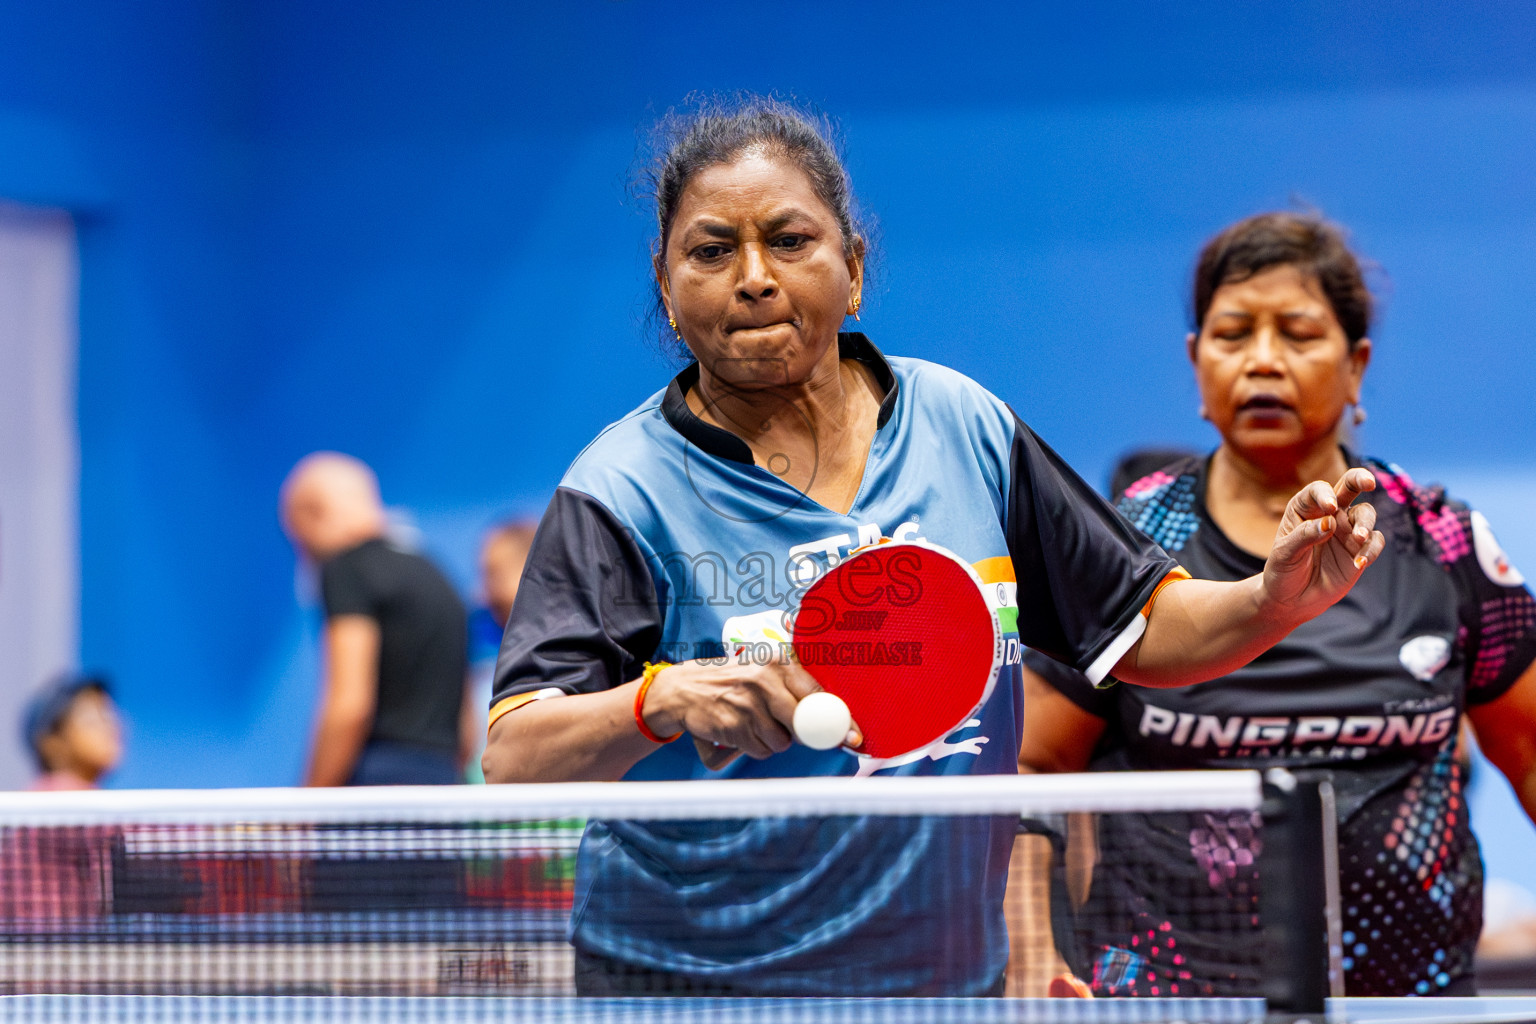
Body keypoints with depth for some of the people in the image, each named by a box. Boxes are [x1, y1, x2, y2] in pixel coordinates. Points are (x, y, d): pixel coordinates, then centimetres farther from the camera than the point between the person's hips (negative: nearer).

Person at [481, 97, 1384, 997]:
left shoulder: (965, 427, 1)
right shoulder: (625, 491, -11)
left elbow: (1146, 632, 8)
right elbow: (515, 764, -21)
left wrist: (1276, 596, -12)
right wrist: (666, 698, -38)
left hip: (951, 977, 4)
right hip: (688, 981, -3)